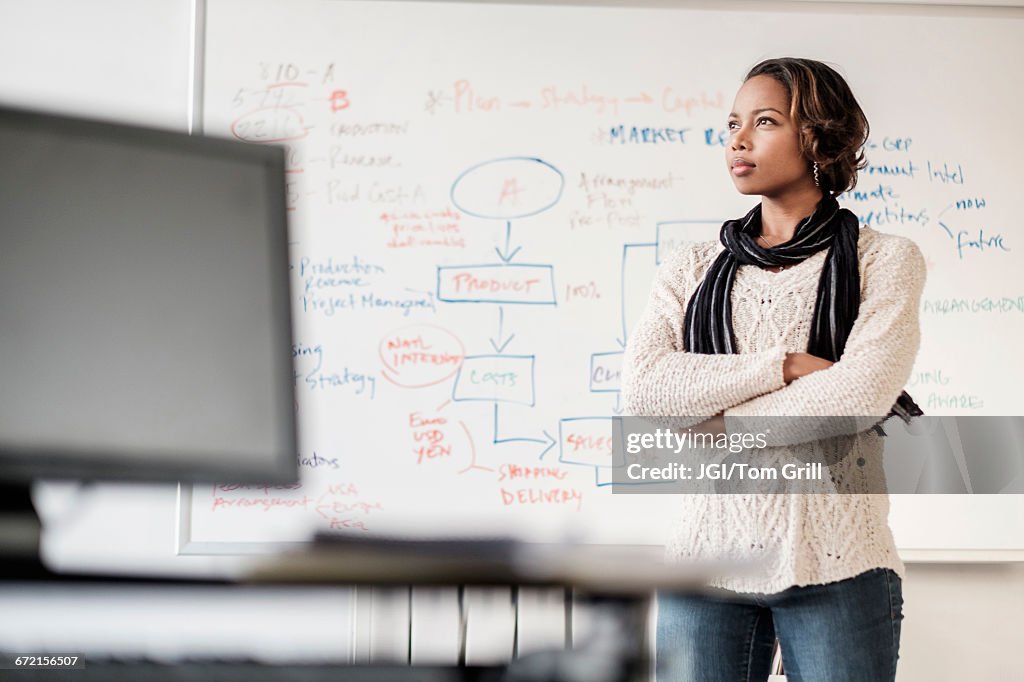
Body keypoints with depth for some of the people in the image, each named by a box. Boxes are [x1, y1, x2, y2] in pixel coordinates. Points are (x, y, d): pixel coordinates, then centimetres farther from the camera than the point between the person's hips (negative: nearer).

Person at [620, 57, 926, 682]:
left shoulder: (885, 259, 3)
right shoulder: (693, 268, 11)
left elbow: (864, 391, -12)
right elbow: (642, 389, -5)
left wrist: (719, 427, -7)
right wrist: (786, 366, -12)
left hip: (836, 564, -2)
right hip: (709, 557, 2)